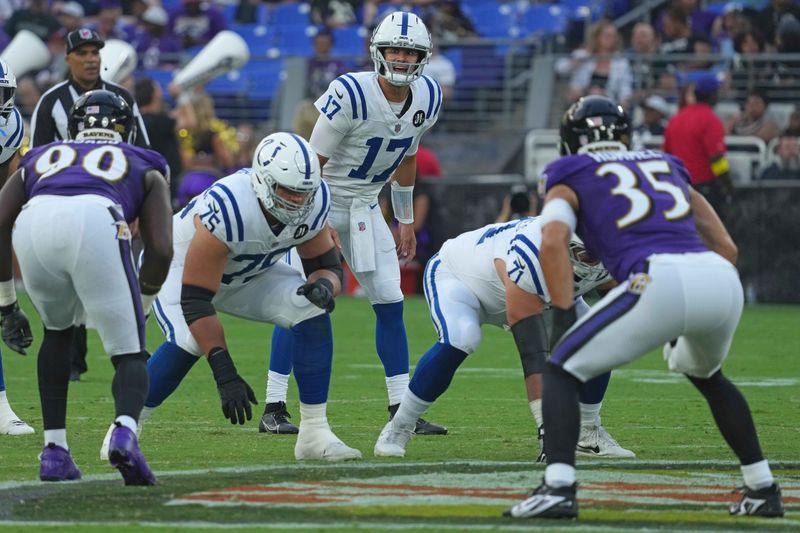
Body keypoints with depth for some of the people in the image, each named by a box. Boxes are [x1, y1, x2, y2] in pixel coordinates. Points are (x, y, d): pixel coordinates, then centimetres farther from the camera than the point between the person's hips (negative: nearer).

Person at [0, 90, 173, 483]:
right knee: (129, 354, 9)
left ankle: (55, 450, 23)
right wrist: (141, 312, 34)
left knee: (58, 330, 30)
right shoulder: (144, 168, 36)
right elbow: (160, 249, 21)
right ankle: (125, 431, -22)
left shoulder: (39, 159, 40)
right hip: (96, 221, -2)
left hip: (33, 225, 2)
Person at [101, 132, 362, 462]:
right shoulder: (227, 210, -40)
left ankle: (315, 432, -9)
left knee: (313, 313, -16)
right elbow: (194, 301, -38)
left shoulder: (313, 203, -22)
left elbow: (329, 267, -8)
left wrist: (324, 284, -35)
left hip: (249, 274, 5)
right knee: (189, 341, -32)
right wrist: (225, 376, -41)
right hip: (182, 266, -5)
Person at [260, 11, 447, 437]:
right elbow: (314, 160, -20)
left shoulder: (427, 99, -4)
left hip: (364, 206, 6)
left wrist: (406, 221, 14)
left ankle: (402, 409, 7)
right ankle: (274, 407, -7)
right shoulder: (351, 94, -25)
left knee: (390, 303, 2)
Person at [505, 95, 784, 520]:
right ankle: (763, 489, 33)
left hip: (660, 280, -5)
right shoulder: (668, 168, 34)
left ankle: (558, 488, -11)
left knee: (561, 370, 9)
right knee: (705, 374, 36)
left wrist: (564, 320, 0)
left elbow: (553, 241, -1)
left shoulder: (570, 180, 20)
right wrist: (690, 323, 37)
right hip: (722, 281, 5)